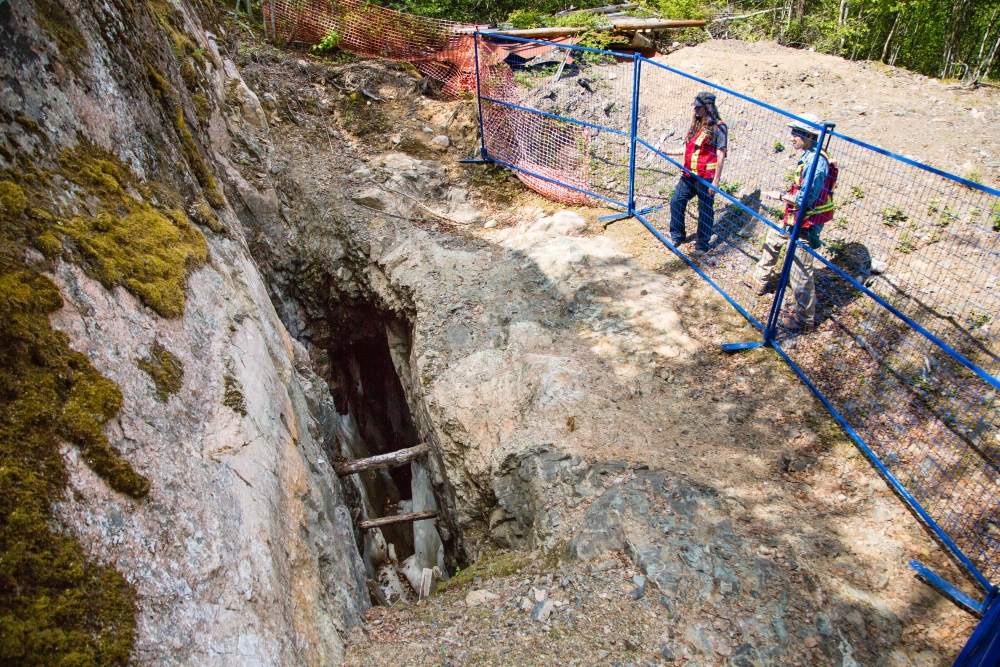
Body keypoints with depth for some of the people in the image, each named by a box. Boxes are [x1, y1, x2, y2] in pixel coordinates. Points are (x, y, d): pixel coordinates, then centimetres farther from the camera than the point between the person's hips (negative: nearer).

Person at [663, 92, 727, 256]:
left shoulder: (719, 127, -9)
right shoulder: (696, 125, 13)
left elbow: (720, 155, -13)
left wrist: (716, 180, -17)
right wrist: (667, 152, 13)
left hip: (706, 177, -7)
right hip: (688, 175, 7)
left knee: (705, 211, 2)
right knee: (676, 202, 10)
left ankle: (702, 244, 14)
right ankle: (677, 236, 27)